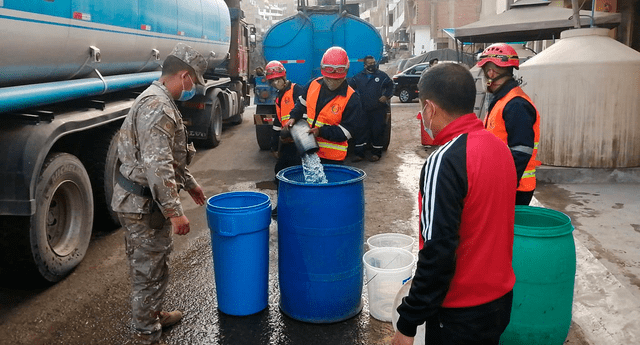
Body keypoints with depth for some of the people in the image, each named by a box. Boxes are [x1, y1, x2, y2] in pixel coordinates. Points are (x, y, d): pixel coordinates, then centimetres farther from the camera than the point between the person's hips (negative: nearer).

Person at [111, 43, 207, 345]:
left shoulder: (159, 101, 12)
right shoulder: (158, 107, -23)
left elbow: (169, 155, 23)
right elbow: (157, 167, -29)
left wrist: (189, 183, 28)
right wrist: (175, 212, -26)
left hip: (142, 200, 10)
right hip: (144, 205, -10)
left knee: (153, 265, 24)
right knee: (149, 271, 2)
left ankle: (152, 316, 41)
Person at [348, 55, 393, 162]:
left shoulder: (382, 76, 4)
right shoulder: (358, 77, 9)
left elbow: (390, 86, 9)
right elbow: (350, 86, 18)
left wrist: (386, 96, -4)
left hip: (378, 110, -1)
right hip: (363, 110, 1)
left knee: (378, 131, 1)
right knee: (361, 131, 0)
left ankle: (376, 153, 11)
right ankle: (359, 153, 5)